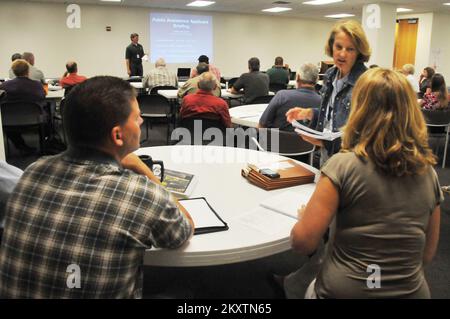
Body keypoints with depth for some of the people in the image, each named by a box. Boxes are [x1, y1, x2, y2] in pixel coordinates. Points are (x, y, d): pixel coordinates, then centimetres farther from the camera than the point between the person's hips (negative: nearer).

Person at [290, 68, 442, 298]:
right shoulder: (429, 174, -3)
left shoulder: (343, 166, -18)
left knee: (314, 287, 30)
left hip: (343, 292, -3)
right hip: (411, 292, 4)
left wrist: (306, 216, 5)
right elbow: (427, 255, 6)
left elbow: (303, 242, -15)